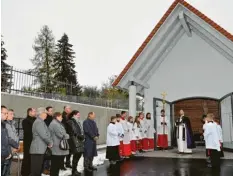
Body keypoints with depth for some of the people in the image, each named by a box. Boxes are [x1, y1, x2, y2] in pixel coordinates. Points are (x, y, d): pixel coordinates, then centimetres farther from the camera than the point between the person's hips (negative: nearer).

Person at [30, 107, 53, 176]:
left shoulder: (40, 122, 17)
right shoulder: (39, 122, -15)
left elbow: (46, 133, 19)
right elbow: (44, 135, -20)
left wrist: (49, 142, 6)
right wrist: (50, 142, -6)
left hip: (40, 149, 10)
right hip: (38, 149, -10)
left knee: (38, 169, 14)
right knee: (35, 170, -5)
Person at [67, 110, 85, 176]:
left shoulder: (78, 122, 19)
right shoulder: (70, 122, -8)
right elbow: (73, 131, -16)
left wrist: (82, 136, 4)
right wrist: (80, 136, -16)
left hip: (79, 140, 9)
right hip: (74, 140, -9)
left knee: (79, 154, 10)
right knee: (76, 155, -6)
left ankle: (75, 169, 24)